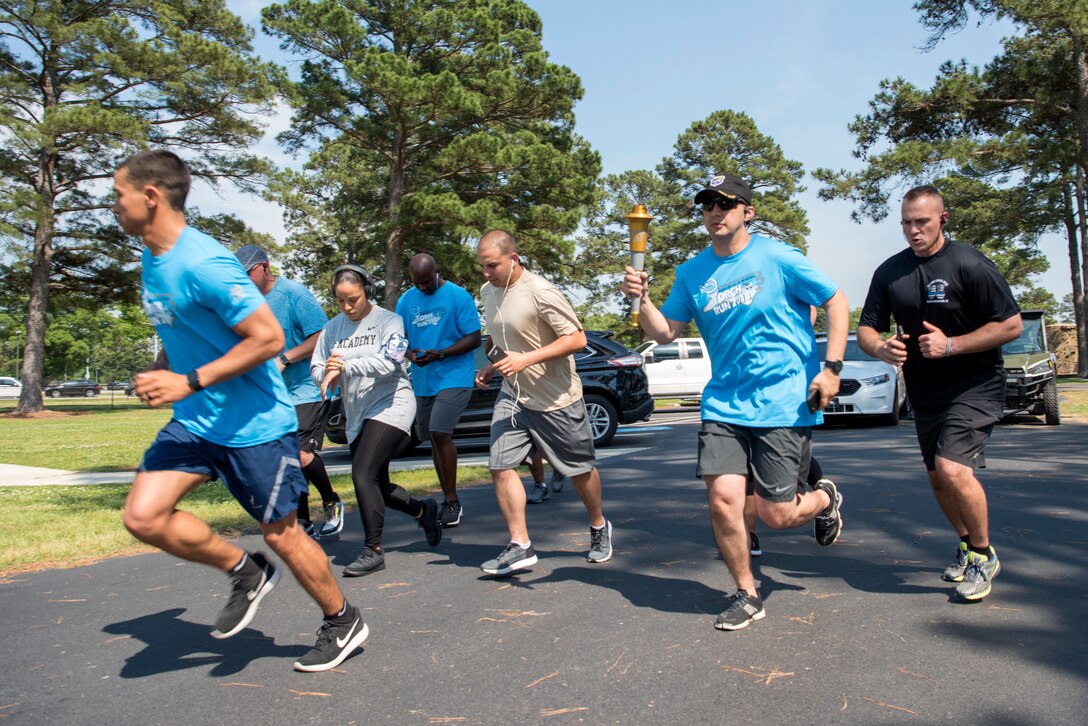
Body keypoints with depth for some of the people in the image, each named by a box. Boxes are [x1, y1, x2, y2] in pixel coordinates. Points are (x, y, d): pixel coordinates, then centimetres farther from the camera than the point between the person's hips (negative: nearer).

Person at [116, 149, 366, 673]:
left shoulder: (203, 263, -22)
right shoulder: (152, 261, 8)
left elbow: (269, 338, -25)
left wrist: (190, 382, -24)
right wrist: (162, 373, 7)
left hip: (256, 424, -8)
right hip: (196, 420, 8)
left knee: (281, 534, 4)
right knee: (142, 516, -5)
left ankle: (344, 623, 27)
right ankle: (246, 572, 17)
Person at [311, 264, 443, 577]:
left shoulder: (388, 321, -6)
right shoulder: (333, 328, 9)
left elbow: (387, 361, -21)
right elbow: (316, 368, 5)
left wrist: (345, 366, -24)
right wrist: (328, 374, -17)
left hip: (390, 406, -7)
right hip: (357, 414, 7)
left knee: (363, 475, -18)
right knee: (377, 486, 13)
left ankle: (373, 550, -5)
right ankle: (423, 510, 39)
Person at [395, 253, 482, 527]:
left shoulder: (458, 296, -7)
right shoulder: (406, 300, 10)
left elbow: (474, 338, -9)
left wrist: (440, 354, -21)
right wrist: (409, 352, -9)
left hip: (454, 377, -6)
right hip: (422, 381, 7)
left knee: (440, 433, -19)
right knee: (433, 438, 11)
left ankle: (452, 502, -6)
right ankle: (448, 500, 24)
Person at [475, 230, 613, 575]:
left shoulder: (541, 292, -20)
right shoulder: (488, 292, 5)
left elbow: (577, 338, -21)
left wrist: (526, 359, -27)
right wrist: (490, 366, 5)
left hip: (556, 400, -6)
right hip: (511, 395, 6)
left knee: (580, 470, 9)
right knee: (500, 467, -6)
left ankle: (599, 527, 35)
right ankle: (520, 545, 5)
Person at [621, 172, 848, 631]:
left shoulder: (778, 258, -6)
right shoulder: (692, 272, 7)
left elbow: (836, 301, 0)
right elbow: (665, 332, 9)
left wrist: (832, 367, -8)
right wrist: (642, 300, -10)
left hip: (784, 403, -3)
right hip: (724, 403, 4)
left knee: (775, 515, 0)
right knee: (722, 499, -8)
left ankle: (825, 499, 37)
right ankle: (746, 596, 16)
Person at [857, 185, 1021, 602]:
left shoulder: (969, 264, -13)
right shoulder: (889, 271, 2)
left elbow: (1011, 325, -13)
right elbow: (866, 329, 4)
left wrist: (951, 345, -23)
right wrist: (880, 348, -19)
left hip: (975, 385, -6)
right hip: (925, 391, 6)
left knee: (952, 468, -21)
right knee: (938, 478, 14)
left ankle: (984, 555, 4)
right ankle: (967, 546, 40)